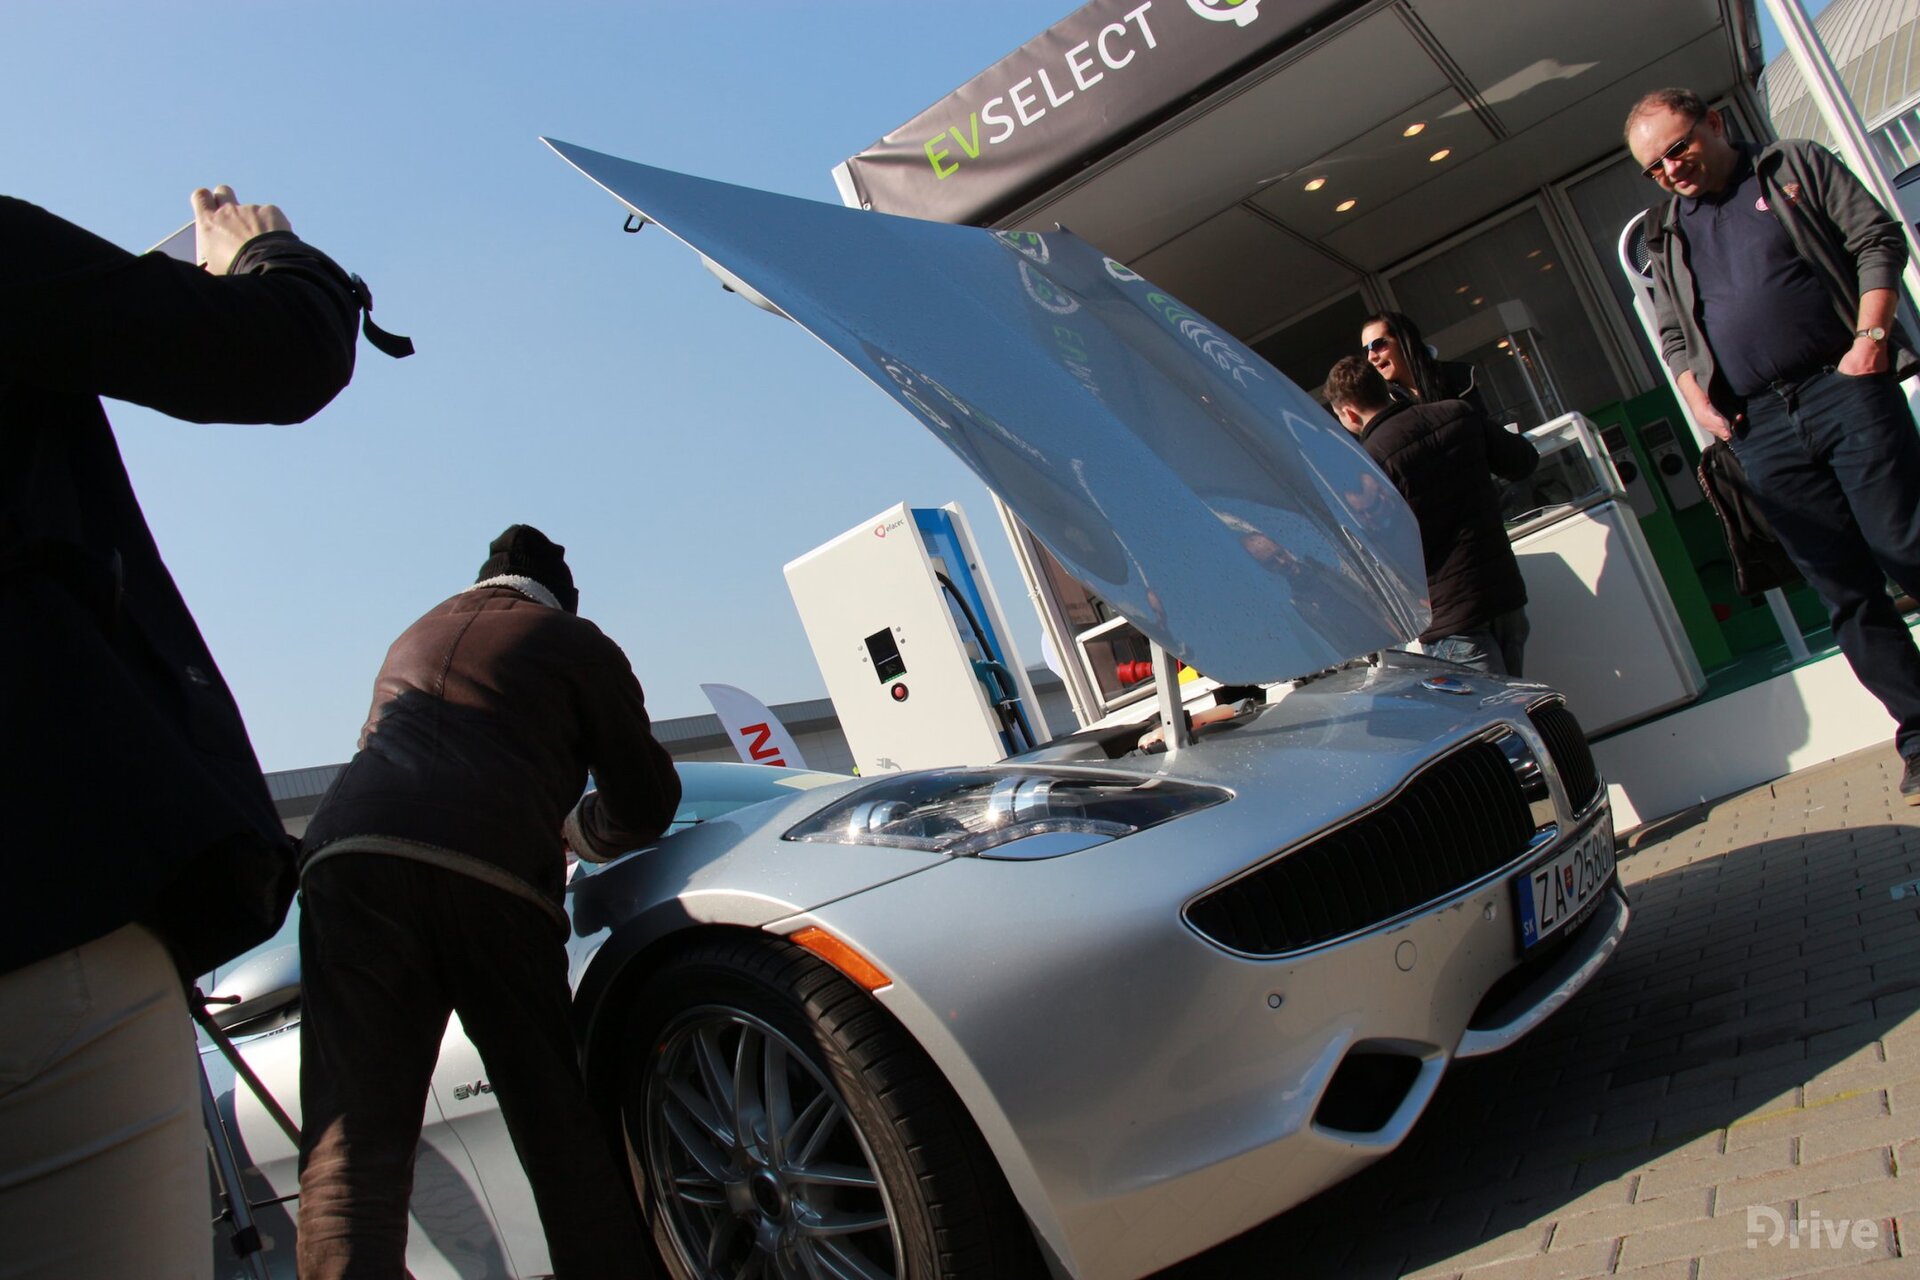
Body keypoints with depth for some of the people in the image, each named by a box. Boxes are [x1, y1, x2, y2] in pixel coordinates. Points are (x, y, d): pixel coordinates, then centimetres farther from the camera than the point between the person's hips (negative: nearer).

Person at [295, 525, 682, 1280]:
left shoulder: (415, 637, 34)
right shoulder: (575, 643, 20)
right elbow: (646, 801, 18)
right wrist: (578, 835, 38)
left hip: (350, 856, 3)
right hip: (491, 876, -3)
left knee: (351, 1152, -3)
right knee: (565, 1141, 7)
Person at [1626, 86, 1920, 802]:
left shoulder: (1796, 167, 10)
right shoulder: (1665, 237, 19)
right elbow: (1672, 336, 21)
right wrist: (1698, 401, 3)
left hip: (1843, 388, -3)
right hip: (1759, 428, 3)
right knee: (1843, 588, 1)